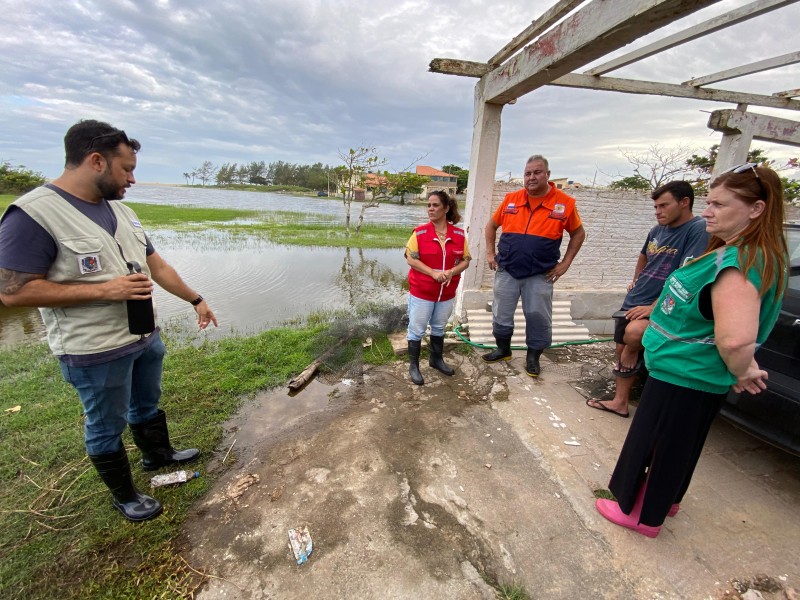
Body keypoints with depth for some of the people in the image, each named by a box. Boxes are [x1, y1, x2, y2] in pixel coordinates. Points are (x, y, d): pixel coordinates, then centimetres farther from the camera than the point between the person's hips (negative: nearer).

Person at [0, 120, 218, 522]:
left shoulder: (120, 210, 6)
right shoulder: (33, 214, -18)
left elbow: (157, 266, 11)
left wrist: (195, 300, 13)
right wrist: (104, 290, -23)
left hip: (146, 337, 7)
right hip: (96, 353, -7)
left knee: (147, 405, 26)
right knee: (107, 427, 14)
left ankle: (158, 454, 50)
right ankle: (124, 497, 35)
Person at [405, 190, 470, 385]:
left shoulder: (459, 234, -1)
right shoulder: (419, 232, -9)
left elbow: (465, 260, 3)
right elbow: (411, 259, -11)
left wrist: (451, 272, -17)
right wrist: (433, 273, -21)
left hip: (447, 292, 3)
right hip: (421, 291, -3)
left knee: (439, 327, 20)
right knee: (417, 330, 6)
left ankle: (436, 359, 39)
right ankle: (413, 366, 21)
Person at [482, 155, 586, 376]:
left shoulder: (565, 203, -4)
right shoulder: (510, 199, 1)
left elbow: (578, 234, 7)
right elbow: (491, 226, 13)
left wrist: (565, 263, 0)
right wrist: (490, 253, 5)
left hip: (540, 274, -2)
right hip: (506, 270, 2)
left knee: (538, 318, 6)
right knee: (501, 314, 11)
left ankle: (533, 356, 26)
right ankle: (503, 349, 33)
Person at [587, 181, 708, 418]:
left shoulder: (699, 229, -12)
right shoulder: (657, 230, 9)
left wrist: (654, 307, -26)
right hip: (632, 303, 8)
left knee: (634, 333, -35)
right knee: (622, 349, 9)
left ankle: (633, 353, 1)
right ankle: (620, 402, 23)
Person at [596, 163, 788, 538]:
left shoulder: (738, 263, -27)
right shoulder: (734, 253, 6)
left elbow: (735, 339, -38)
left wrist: (742, 372, -18)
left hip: (684, 378, -10)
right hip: (686, 373, 10)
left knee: (662, 446, 10)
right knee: (675, 445, 26)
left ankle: (643, 515, 31)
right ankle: (665, 500, 48)